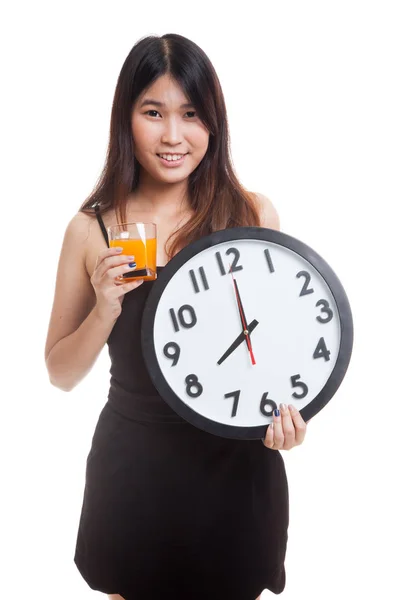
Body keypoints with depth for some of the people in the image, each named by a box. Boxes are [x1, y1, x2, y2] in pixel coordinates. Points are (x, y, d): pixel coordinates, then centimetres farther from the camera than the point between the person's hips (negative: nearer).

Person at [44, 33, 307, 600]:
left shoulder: (253, 212, -7)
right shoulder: (91, 230, -6)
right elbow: (61, 374, 0)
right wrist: (106, 308, -17)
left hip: (237, 463, 0)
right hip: (132, 466, 1)